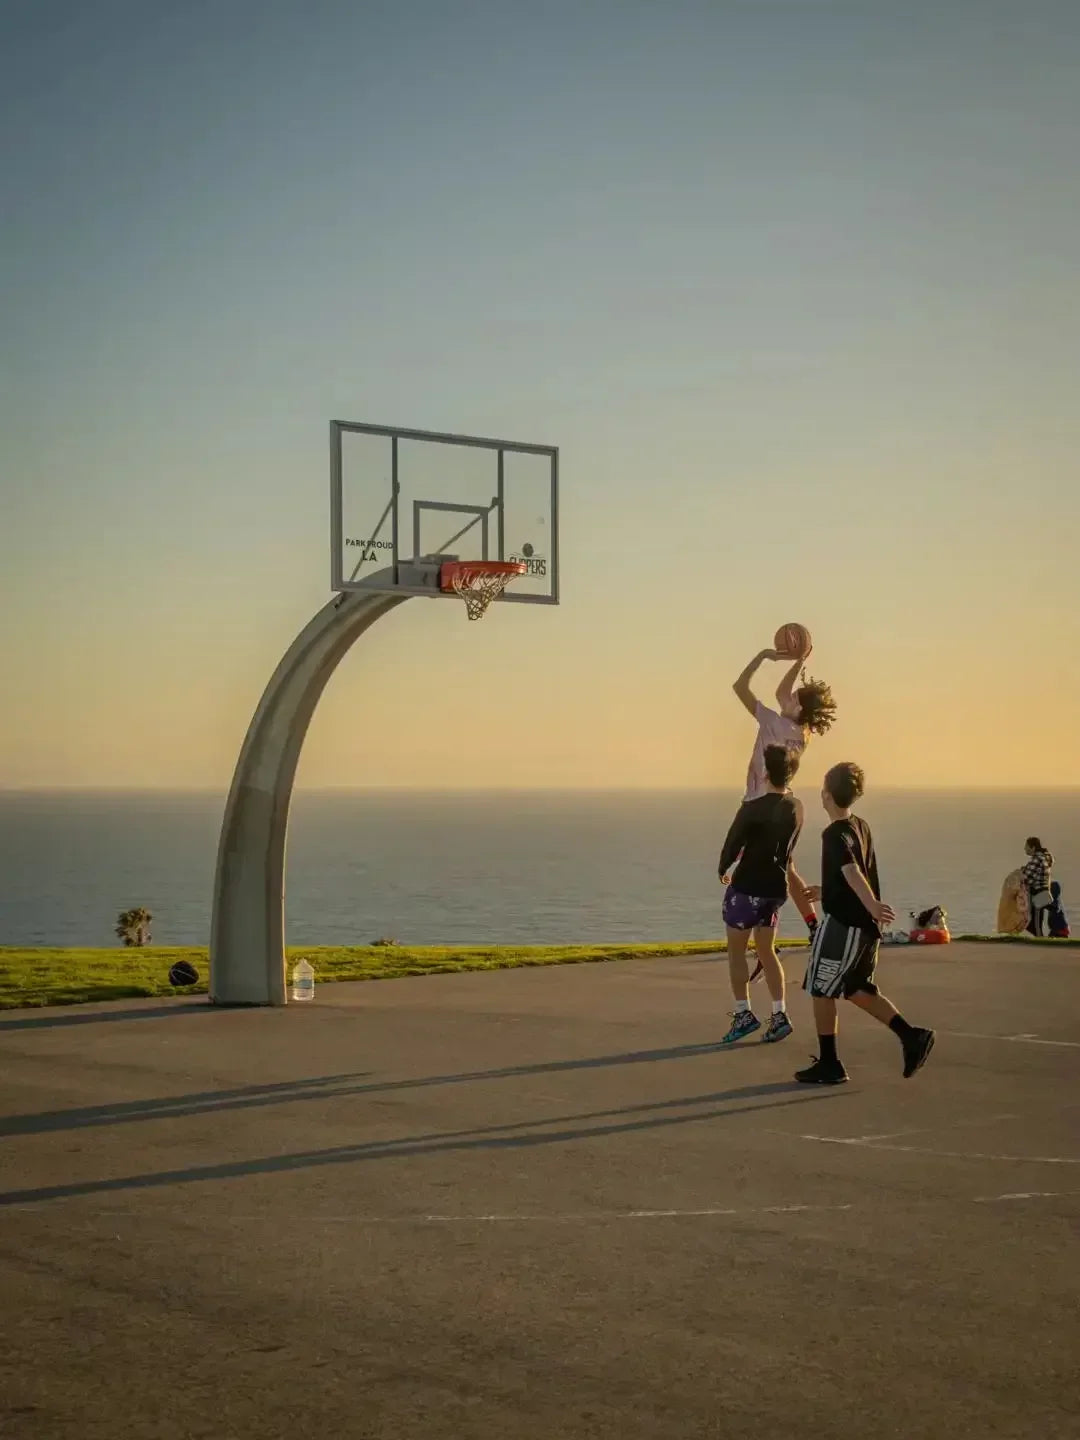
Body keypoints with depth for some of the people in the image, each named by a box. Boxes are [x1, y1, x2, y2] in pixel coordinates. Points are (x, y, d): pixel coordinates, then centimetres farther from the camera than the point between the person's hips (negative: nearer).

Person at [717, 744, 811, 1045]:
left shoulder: (752, 809, -18)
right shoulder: (796, 808, 2)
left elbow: (732, 844, -9)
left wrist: (723, 870, 8)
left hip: (747, 886, -6)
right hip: (776, 887, 6)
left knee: (736, 950, 6)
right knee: (766, 950, 14)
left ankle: (743, 1014, 4)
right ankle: (779, 1015, 6)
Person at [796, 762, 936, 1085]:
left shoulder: (835, 833, -15)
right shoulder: (861, 827, 12)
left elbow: (851, 871, -32)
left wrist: (872, 905, -46)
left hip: (842, 924, -9)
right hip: (866, 926, 9)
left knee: (821, 989, 4)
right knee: (858, 989, 18)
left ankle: (829, 1065, 8)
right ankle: (911, 1036, 5)